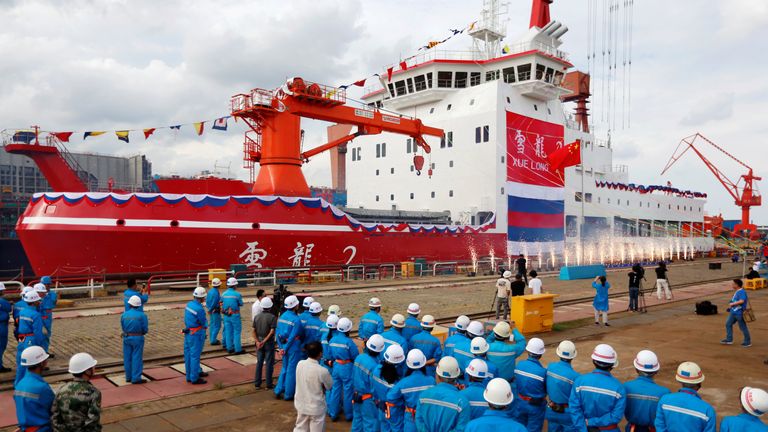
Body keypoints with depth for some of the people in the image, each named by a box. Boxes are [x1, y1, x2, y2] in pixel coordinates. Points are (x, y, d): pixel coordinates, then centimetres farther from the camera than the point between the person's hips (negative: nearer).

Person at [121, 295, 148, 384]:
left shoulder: (124, 315, 0)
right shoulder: (142, 315, -11)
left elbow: (123, 327, 2)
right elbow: (145, 330, -8)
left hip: (126, 338, 4)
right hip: (138, 338, -4)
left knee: (127, 358, 13)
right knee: (137, 358, 1)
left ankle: (128, 377, 22)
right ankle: (136, 378, 2)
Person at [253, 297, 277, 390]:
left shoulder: (257, 317, 2)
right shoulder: (272, 317, -13)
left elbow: (254, 331, -2)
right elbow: (272, 331, -20)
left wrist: (257, 342, -8)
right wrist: (264, 341, -17)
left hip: (259, 342, 5)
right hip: (269, 343, -5)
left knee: (259, 363, 14)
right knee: (269, 364, 4)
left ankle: (257, 383, 19)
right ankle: (269, 385, 9)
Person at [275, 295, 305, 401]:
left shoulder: (282, 316, 2)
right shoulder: (296, 320, -20)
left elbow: (277, 332, 5)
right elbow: (293, 337, -19)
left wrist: (281, 346, 7)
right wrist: (286, 348, -5)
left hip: (283, 345, 7)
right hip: (293, 346, -7)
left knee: (284, 368, 22)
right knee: (292, 370, 6)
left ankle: (278, 390, 23)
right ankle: (288, 394, 16)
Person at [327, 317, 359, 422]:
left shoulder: (332, 340, -3)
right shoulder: (348, 341, -21)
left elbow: (330, 356, 7)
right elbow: (356, 357, -14)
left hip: (336, 367, 5)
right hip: (347, 368, -5)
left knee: (335, 390, 16)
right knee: (348, 391, 10)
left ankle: (333, 414, 24)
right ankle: (349, 415, 23)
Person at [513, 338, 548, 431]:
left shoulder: (519, 365, -14)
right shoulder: (543, 371, -26)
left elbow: (516, 383, -3)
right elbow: (547, 390, -11)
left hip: (520, 402, 4)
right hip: (536, 406, -4)